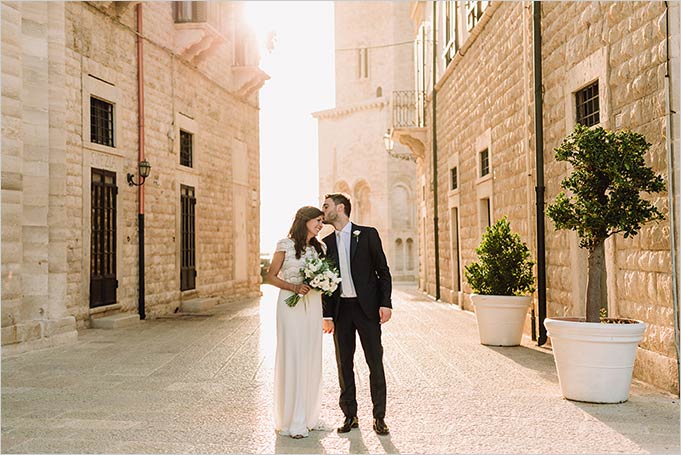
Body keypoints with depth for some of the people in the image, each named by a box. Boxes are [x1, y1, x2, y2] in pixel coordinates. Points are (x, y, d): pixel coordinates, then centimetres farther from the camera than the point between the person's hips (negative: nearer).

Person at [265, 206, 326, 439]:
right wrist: (294, 287, -15)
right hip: (291, 304, -5)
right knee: (292, 357, -6)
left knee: (311, 357, 7)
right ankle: (294, 421, -1)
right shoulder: (285, 245, -4)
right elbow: (271, 276, -1)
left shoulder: (320, 247, 11)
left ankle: (308, 415, 18)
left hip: (313, 305, 5)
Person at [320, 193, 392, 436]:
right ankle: (350, 415, 19)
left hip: (366, 307, -4)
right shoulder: (326, 242, 9)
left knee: (375, 363, 0)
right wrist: (327, 315, 5)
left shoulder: (367, 234, -2)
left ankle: (379, 417, 10)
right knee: (344, 364, 8)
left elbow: (383, 270, -2)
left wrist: (386, 303, -10)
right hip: (340, 309, 4)